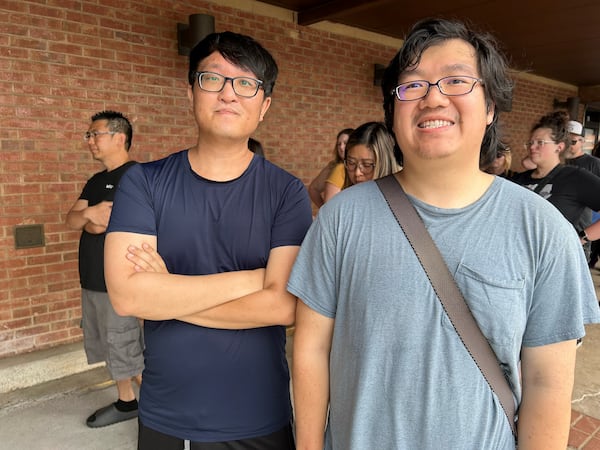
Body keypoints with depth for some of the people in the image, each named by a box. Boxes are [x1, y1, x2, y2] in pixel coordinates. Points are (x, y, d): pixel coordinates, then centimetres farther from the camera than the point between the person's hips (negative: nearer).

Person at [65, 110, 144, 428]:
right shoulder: (96, 181, 14)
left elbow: (101, 226, -21)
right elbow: (71, 220, 4)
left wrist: (91, 219, -2)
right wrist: (90, 212, -15)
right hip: (93, 280, 9)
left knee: (128, 353, 1)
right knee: (111, 349, 18)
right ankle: (126, 402, 33)